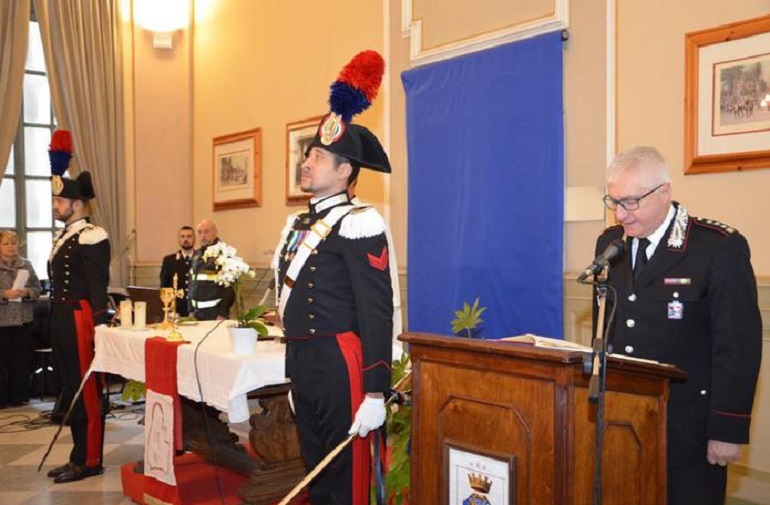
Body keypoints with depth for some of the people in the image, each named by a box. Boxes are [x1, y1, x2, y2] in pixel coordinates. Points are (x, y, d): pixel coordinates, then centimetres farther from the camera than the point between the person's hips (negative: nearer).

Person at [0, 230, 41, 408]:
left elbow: (37, 289, 7)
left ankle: (18, 396, 19)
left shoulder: (26, 265, 7)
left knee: (22, 359, 7)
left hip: (23, 319, 3)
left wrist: (26, 292, -11)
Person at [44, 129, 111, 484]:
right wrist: (57, 319, 17)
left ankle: (90, 461, 8)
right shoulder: (63, 237, 16)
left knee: (87, 390, -1)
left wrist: (98, 328, -20)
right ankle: (79, 456, 25)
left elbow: (98, 286, -17)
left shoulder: (91, 237, -13)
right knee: (71, 389, 15)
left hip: (80, 320, -10)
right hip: (62, 320, 10)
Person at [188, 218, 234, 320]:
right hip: (197, 313, 7)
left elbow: (229, 286, -15)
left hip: (215, 313, -7)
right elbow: (192, 282, 17)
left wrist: (223, 314, -18)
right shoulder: (197, 255, 12)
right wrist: (191, 309, 12)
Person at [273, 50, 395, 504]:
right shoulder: (299, 224, 13)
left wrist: (375, 394, -22)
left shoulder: (357, 225, -13)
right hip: (301, 362, 9)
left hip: (340, 365, -8)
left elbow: (377, 313, -19)